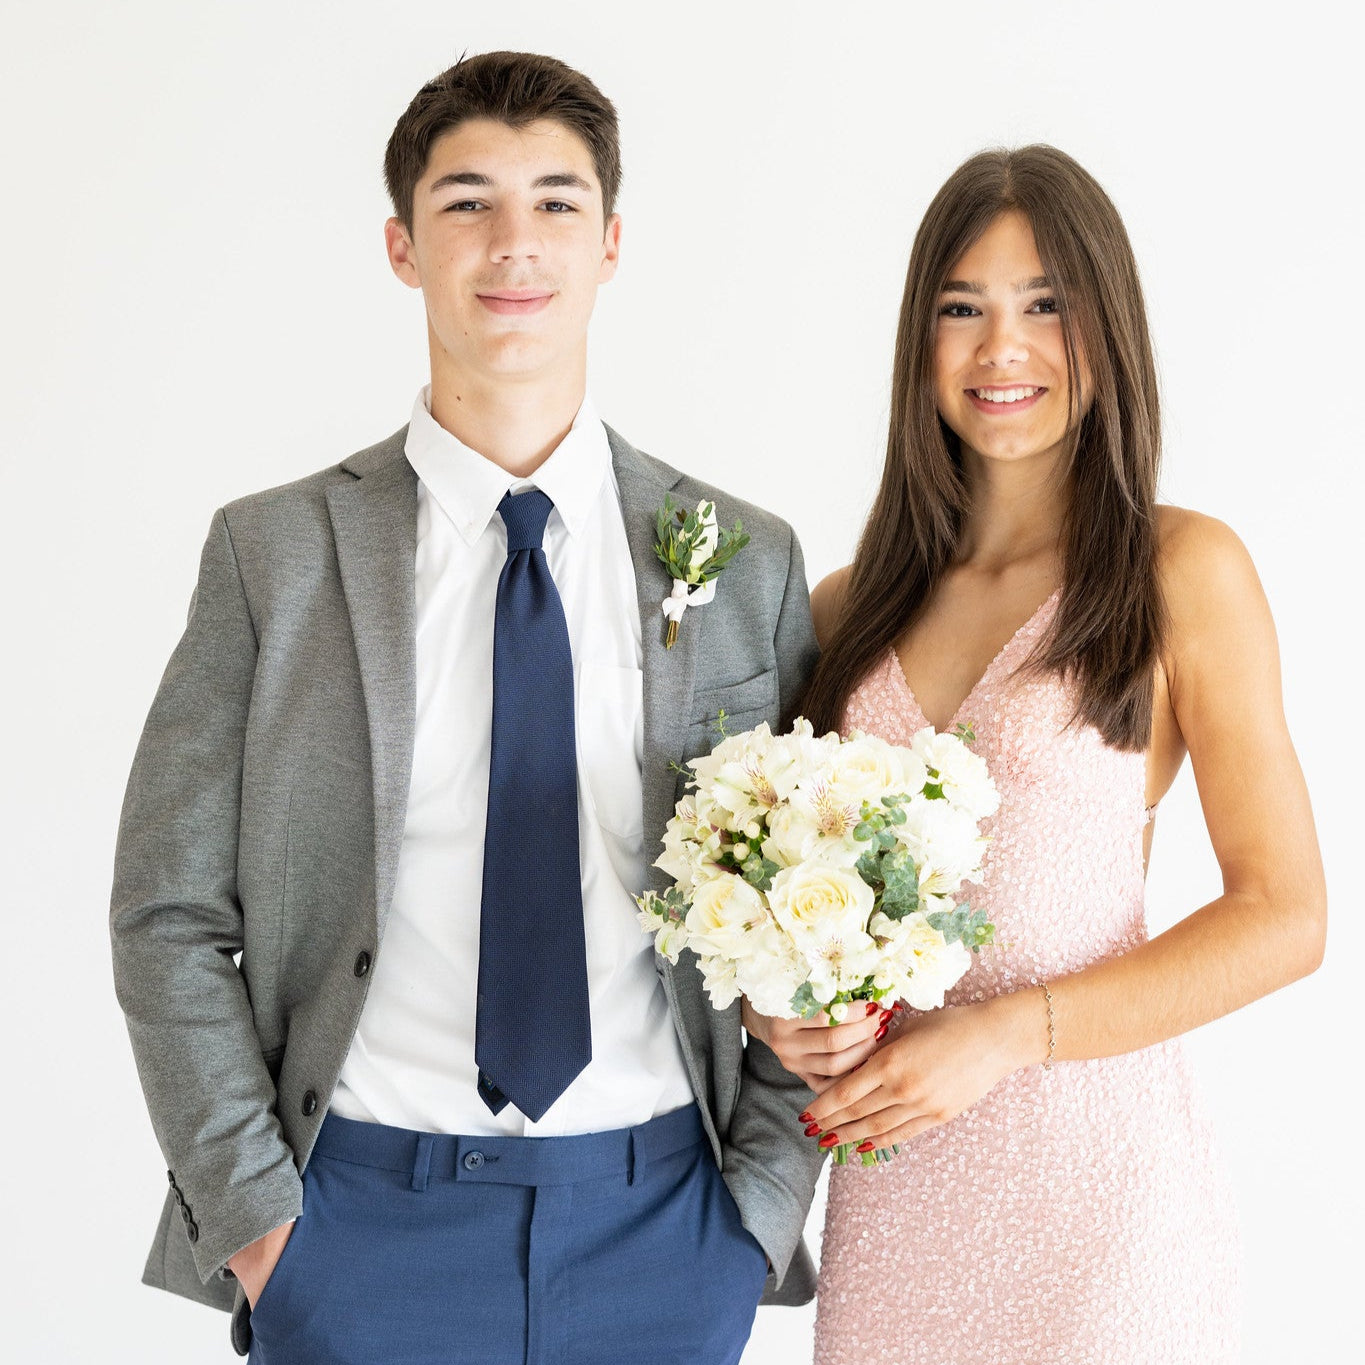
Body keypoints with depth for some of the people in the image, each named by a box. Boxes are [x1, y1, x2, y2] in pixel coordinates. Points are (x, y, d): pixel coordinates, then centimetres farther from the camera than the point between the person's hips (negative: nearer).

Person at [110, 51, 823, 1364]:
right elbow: (168, 915, -1)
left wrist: (763, 1199, -2)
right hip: (365, 1223, -1)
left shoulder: (747, 563, 2)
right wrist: (253, 1214, -6)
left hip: (663, 1229, 1)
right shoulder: (276, 553, -2)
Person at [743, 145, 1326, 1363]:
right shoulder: (855, 603, 8)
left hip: (1091, 1161, -4)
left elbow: (1284, 916, -7)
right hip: (892, 1180, 4)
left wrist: (1003, 1034, -15)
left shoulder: (1181, 569, -5)